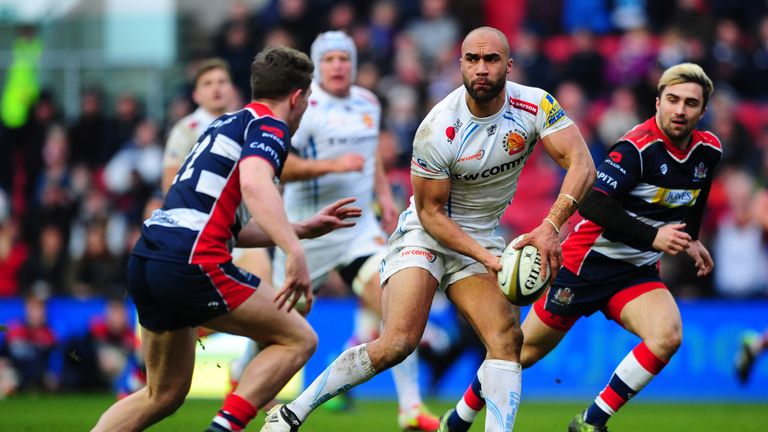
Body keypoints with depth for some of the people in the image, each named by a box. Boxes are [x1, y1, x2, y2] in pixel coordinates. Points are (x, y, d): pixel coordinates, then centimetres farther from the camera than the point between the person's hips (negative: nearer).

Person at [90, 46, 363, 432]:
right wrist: (294, 251, -34)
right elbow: (254, 184, -24)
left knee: (164, 395, 20)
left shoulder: (226, 125, 26)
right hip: (192, 264, -9)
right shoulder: (269, 127, -1)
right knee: (298, 339, 3)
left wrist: (305, 228, 33)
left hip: (145, 260, 9)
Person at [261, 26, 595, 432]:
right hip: (426, 232, -4)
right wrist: (486, 258, -23)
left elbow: (581, 165, -20)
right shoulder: (437, 131, -23)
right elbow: (430, 212, -14)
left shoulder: (533, 106, -15)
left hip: (483, 237, 4)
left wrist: (549, 227, -34)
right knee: (397, 343, -18)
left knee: (507, 338, -15)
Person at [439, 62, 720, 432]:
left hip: (637, 272, 5)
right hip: (587, 262, -5)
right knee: (525, 351, 4)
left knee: (668, 335, -24)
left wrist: (690, 239, 22)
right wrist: (651, 236, -35)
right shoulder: (638, 146, -22)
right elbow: (592, 204, -32)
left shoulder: (708, 151, -1)